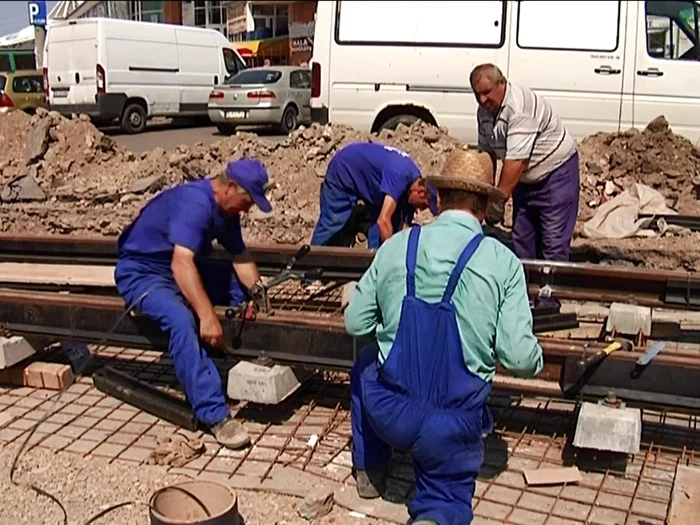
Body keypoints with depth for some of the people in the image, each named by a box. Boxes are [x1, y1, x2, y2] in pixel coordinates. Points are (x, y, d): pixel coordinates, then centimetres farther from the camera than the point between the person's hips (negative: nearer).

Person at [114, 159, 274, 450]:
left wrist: (257, 290, -10)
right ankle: (215, 414, -33)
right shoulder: (194, 203, -29)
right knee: (182, 321, -35)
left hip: (184, 267, 9)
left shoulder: (226, 209, 0)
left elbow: (240, 256, 7)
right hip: (142, 272, -9)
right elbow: (181, 264, -40)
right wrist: (208, 317, -44)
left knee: (244, 288, 1)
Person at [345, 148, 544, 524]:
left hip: (388, 411, 2)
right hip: (453, 423, -1)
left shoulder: (396, 247, -3)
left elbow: (355, 323, 4)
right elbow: (520, 358, -12)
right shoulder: (504, 263, -9)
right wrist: (535, 359, 12)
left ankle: (369, 473, 39)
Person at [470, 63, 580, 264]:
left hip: (556, 170, -8)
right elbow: (487, 152, 5)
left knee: (554, 242, -10)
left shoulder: (520, 107, -29)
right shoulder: (484, 111, -3)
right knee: (521, 240, 9)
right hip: (526, 177, 8)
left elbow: (516, 160, -32)